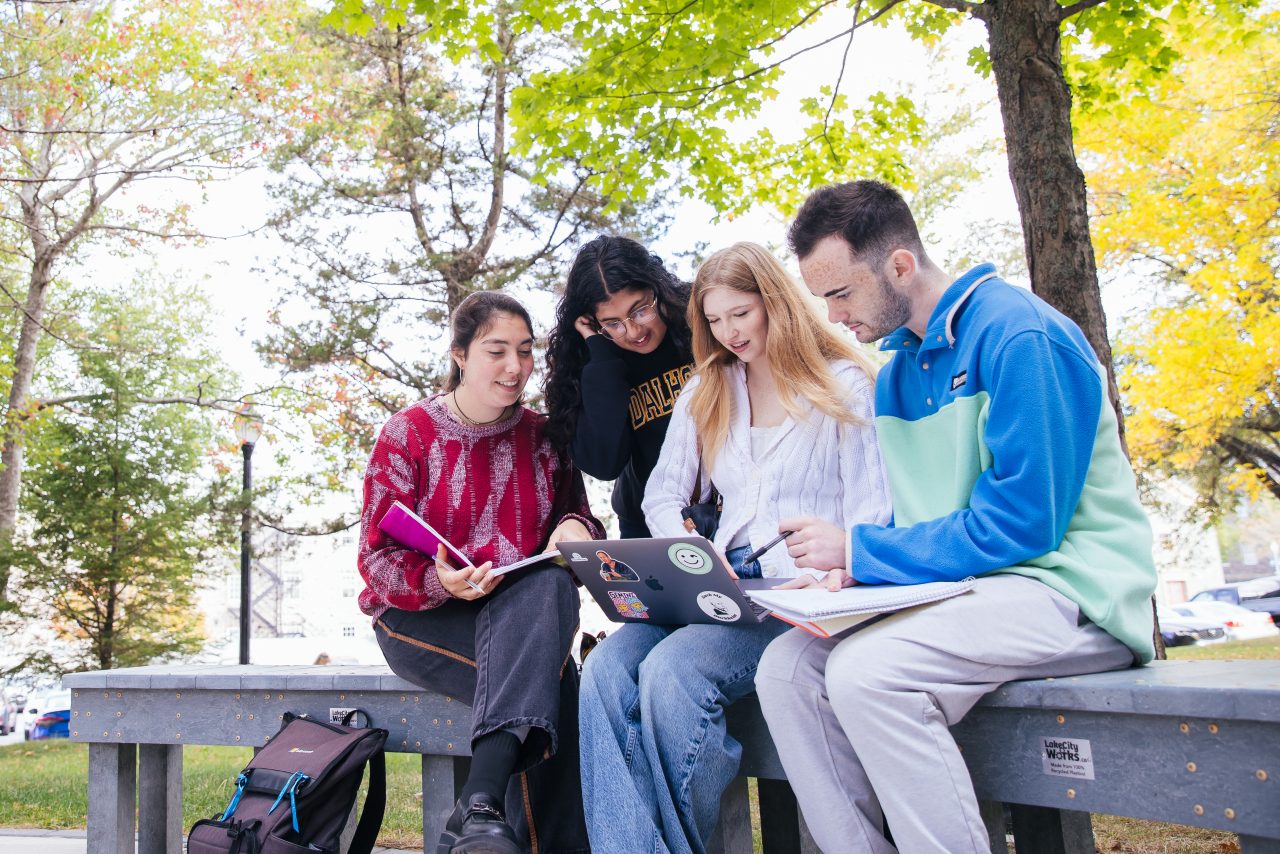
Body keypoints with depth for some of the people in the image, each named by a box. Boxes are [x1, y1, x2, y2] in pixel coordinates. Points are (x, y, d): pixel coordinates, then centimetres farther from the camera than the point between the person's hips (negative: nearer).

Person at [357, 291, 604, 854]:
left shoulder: (542, 437, 8)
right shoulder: (407, 435, -2)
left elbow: (576, 513, 11)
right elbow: (376, 558, -5)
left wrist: (575, 528, -15)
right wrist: (438, 581, -26)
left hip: (520, 612, 3)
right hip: (420, 620, -3)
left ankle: (479, 805, -38)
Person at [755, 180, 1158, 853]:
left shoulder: (1018, 332, -13)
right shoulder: (896, 375, 13)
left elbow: (1023, 523, -19)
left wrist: (859, 547, -14)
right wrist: (852, 572, -6)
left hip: (1070, 593, -8)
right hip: (963, 586, 8)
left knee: (864, 670, -30)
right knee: (785, 667, -8)